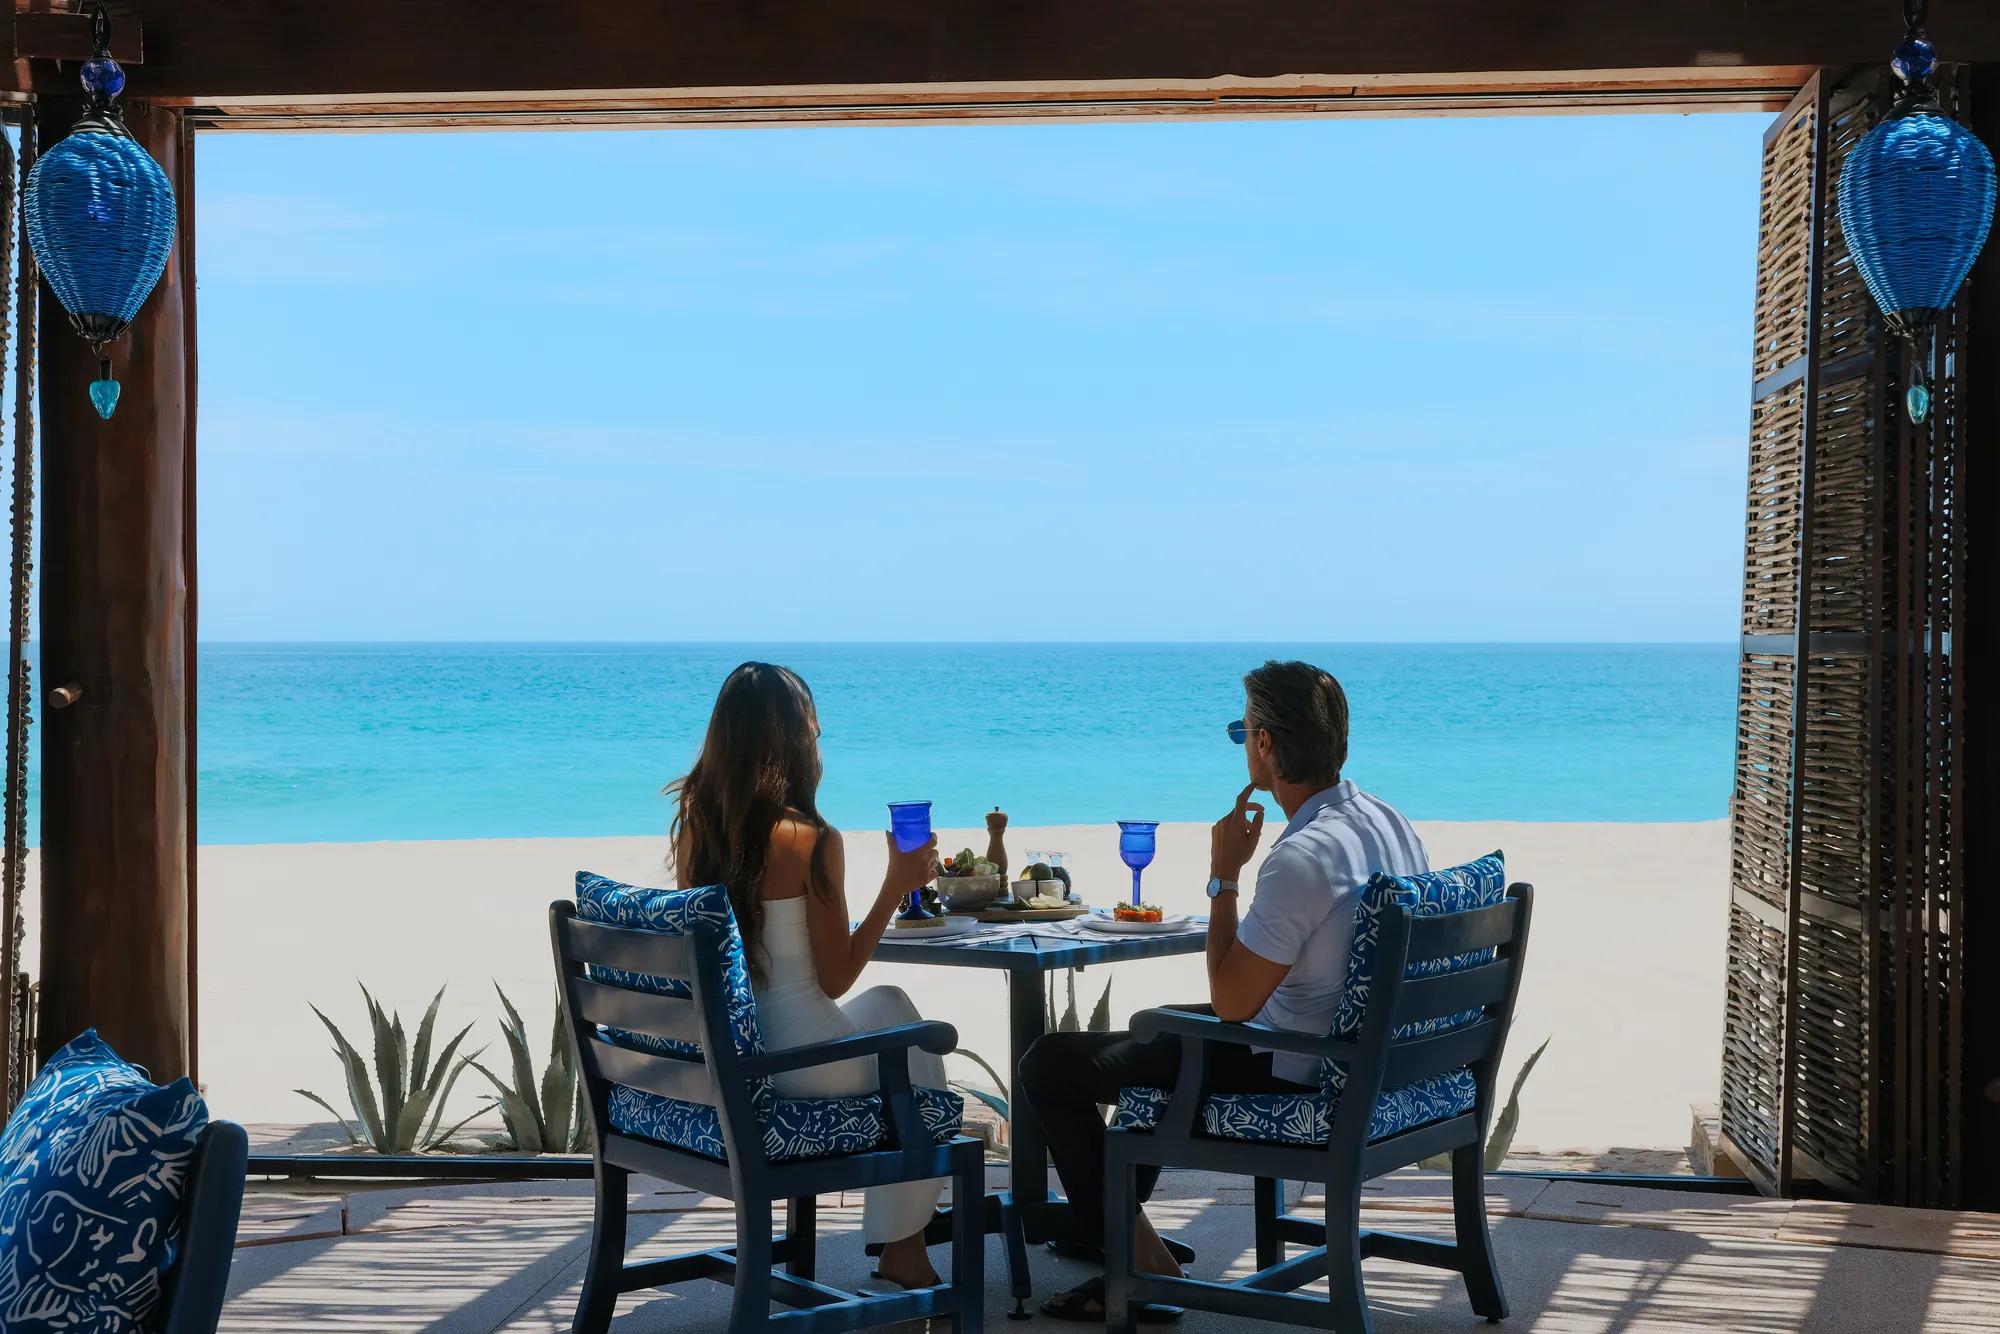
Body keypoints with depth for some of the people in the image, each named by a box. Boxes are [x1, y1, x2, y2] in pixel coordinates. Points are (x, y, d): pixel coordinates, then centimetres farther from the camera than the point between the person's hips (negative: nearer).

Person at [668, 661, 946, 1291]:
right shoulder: (811, 841, -19)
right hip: (797, 1062, -7)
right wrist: (895, 887, -7)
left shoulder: (694, 827, -1)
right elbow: (836, 978, -13)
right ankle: (902, 1244, 33)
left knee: (884, 1005, 32)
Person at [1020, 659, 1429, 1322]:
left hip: (1289, 1076, -9)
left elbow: (1231, 1004, -23)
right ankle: (1107, 1217, 45)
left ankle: (1139, 1261, 5)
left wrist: (1224, 875, -15)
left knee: (1048, 1065, -1)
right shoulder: (1391, 821, -2)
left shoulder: (1303, 857, -30)